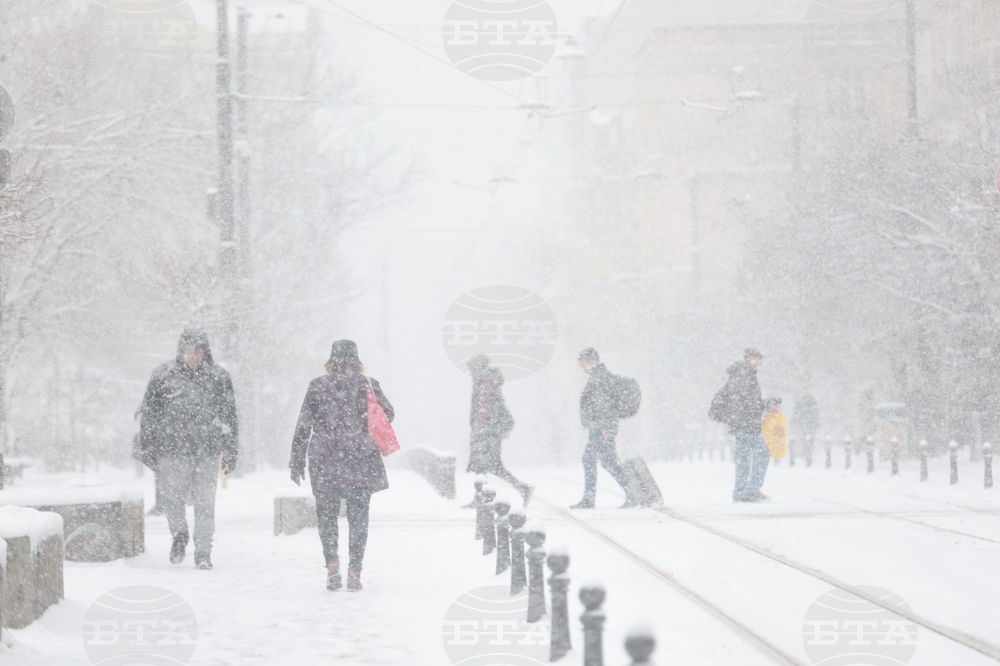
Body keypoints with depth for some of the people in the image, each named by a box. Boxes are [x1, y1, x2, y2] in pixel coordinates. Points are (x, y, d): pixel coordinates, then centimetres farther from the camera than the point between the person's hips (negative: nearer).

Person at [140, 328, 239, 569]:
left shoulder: (219, 378, 6)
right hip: (173, 449, 0)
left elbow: (230, 418, 12)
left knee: (205, 502, 1)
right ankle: (179, 534, 25)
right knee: (171, 496, -3)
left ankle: (203, 552, 11)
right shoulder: (164, 375, 3)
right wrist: (148, 447, 6)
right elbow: (149, 413, 9)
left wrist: (231, 452, 10)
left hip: (207, 451, 0)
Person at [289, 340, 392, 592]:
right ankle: (354, 570, -1)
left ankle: (332, 562, -10)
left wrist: (297, 461, 6)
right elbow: (388, 414, 2)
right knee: (358, 517, 7)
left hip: (325, 461, 0)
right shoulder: (367, 384, 1)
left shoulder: (317, 386, 1)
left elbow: (303, 426, 1)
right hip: (361, 460, 0)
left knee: (326, 514, 10)